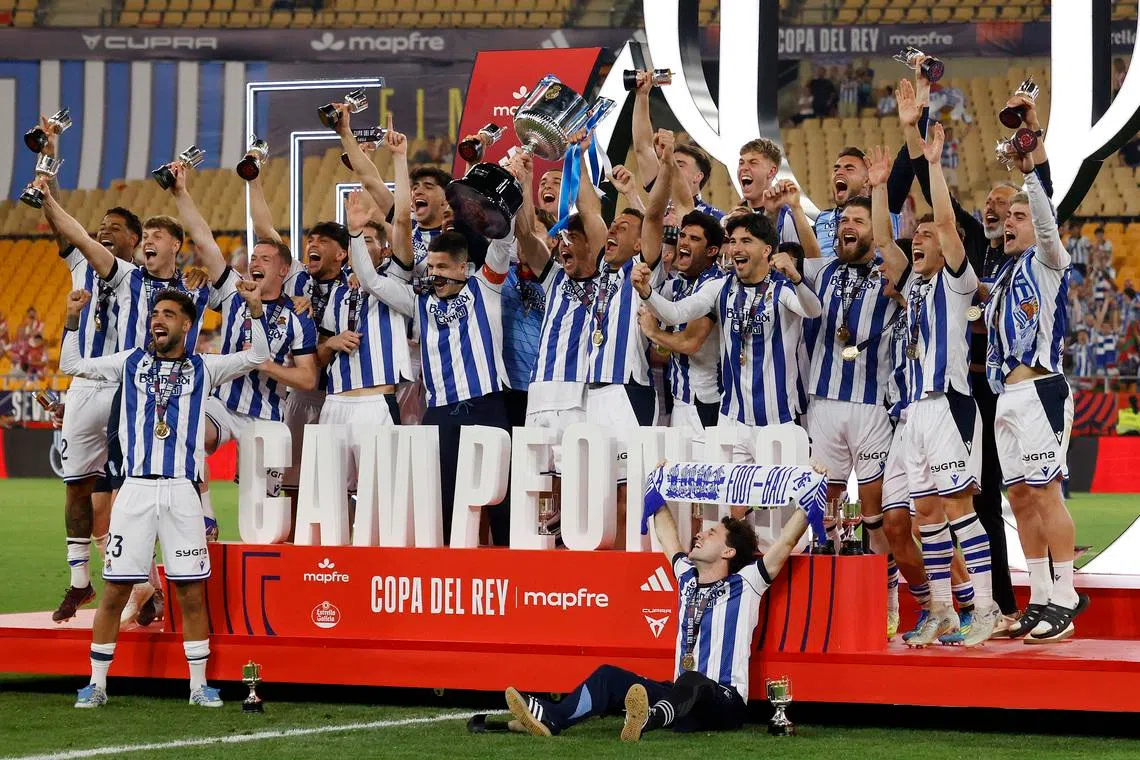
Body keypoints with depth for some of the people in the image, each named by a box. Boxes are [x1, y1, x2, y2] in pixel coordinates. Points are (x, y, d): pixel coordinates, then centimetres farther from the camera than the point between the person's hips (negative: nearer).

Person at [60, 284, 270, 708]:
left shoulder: (203, 368, 10)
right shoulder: (131, 363, 12)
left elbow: (257, 357, 6)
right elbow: (71, 366, 14)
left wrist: (255, 310, -6)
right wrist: (73, 320, 3)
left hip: (181, 491, 0)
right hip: (136, 489, 0)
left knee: (192, 593, 1)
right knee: (115, 590, 0)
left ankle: (199, 685, 11)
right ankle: (96, 684, 8)